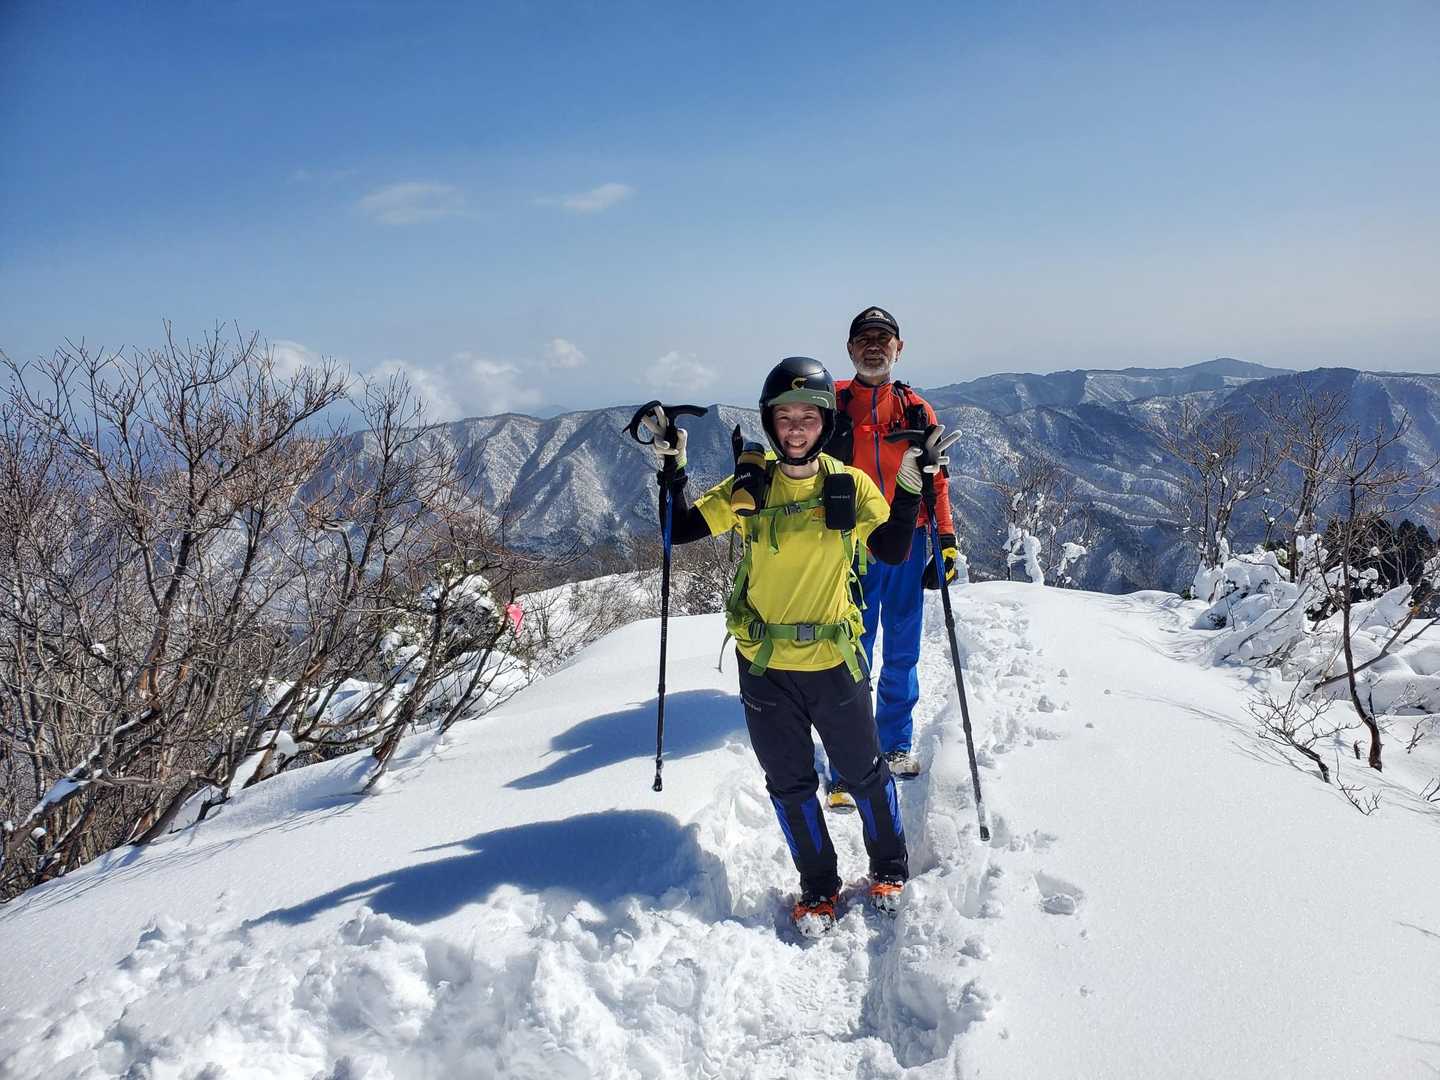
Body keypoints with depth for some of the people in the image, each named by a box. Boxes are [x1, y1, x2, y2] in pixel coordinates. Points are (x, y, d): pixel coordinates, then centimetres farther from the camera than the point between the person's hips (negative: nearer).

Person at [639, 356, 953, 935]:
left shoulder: (850, 486, -4)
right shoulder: (750, 485, -4)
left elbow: (892, 551, -12)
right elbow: (680, 530, -4)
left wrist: (910, 487, -19)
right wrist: (671, 470, -15)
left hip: (833, 660, -1)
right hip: (763, 663, 1)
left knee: (864, 770, 14)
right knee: (789, 781, 13)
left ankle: (889, 867, 40)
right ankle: (818, 886, 34)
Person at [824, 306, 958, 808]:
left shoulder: (917, 409, 9)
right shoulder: (833, 404, 3)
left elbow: (936, 480, 12)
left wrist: (946, 538, 4)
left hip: (908, 544, 3)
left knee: (903, 651, 11)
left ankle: (896, 743, 28)